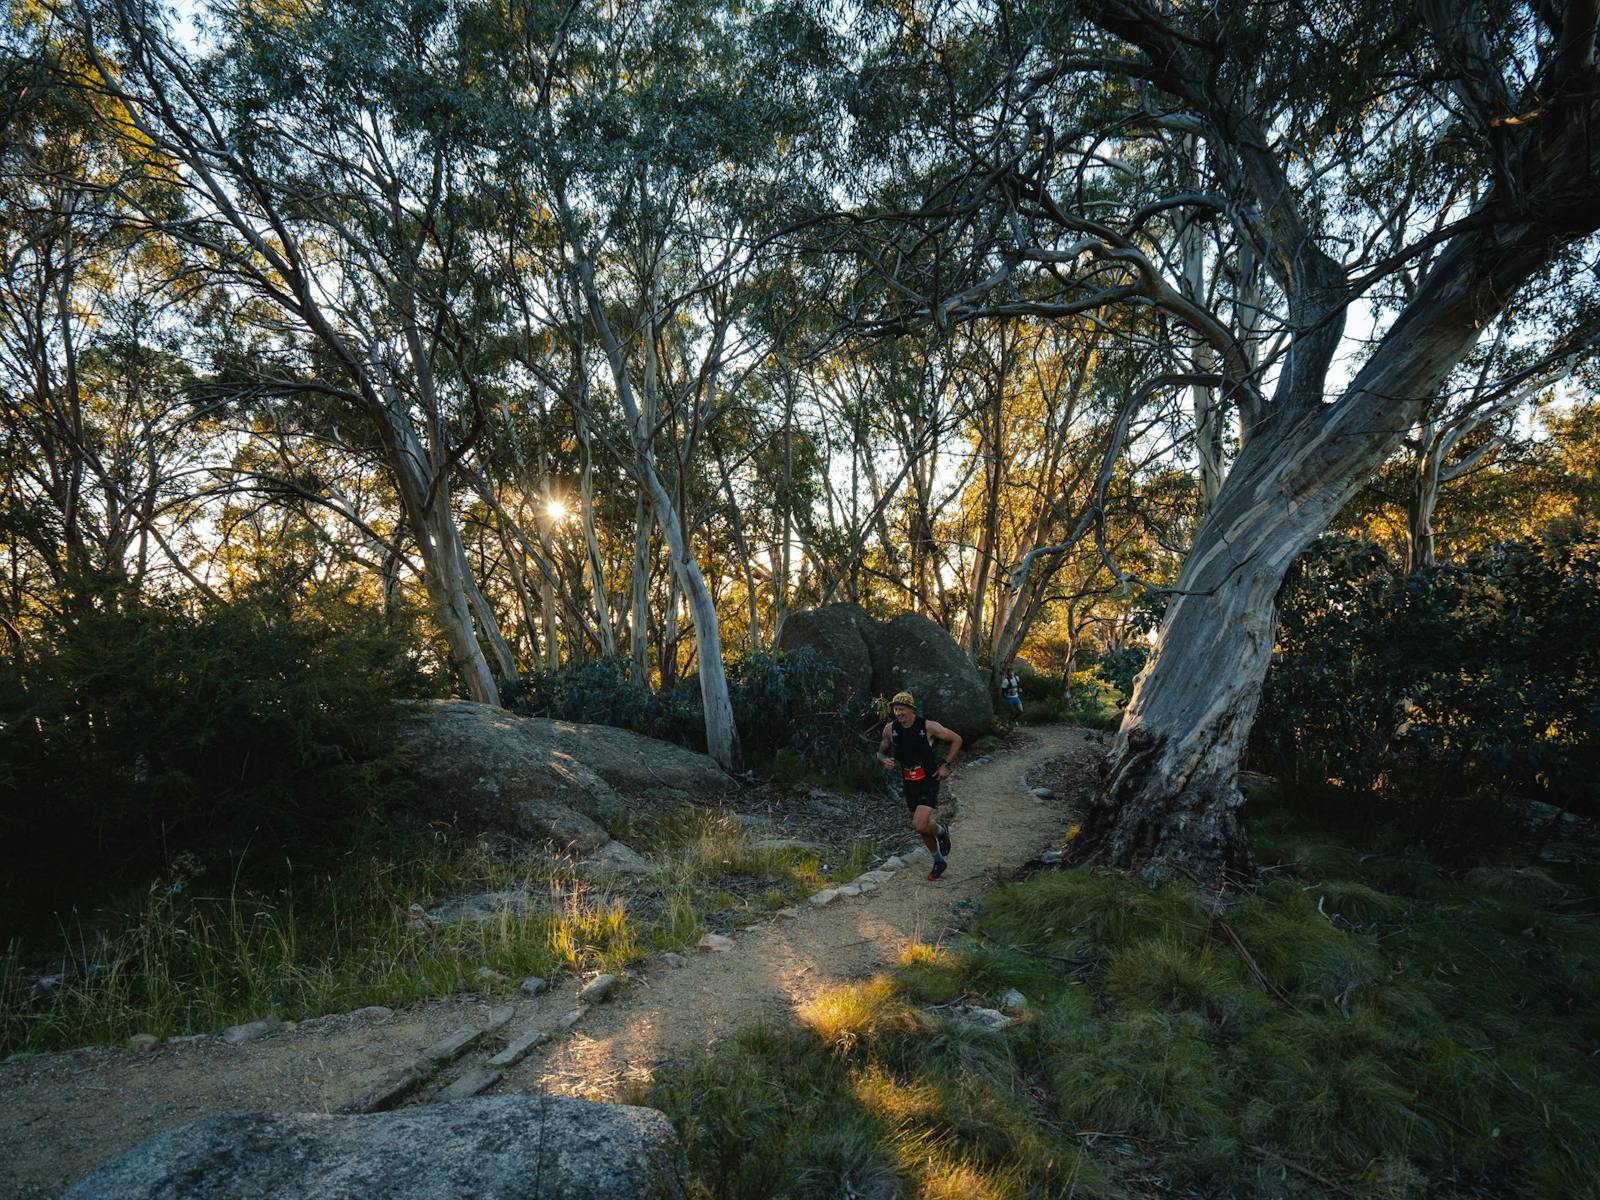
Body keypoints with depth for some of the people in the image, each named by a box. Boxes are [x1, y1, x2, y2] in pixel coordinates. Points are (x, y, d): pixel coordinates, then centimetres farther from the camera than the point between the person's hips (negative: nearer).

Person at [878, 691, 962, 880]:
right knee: (922, 828, 15)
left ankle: (942, 830, 15)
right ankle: (938, 862, 38)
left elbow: (956, 739, -4)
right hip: (909, 784, 5)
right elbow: (881, 751, 9)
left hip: (929, 781, -4)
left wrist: (945, 765, -8)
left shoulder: (928, 726, -16)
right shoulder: (890, 729, -7)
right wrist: (885, 759, -14)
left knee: (920, 825, -19)